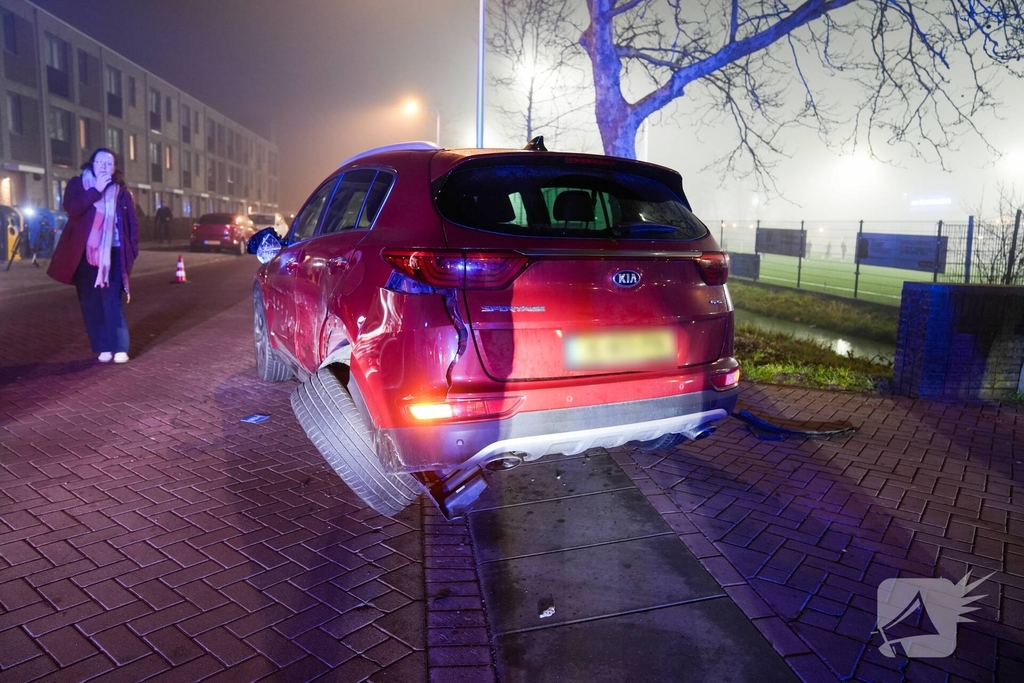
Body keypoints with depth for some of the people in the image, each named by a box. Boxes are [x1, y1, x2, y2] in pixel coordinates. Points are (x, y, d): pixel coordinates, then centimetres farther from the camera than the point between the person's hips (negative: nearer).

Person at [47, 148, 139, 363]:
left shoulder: (122, 192, 7)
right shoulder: (77, 184, 6)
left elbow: (132, 223, 8)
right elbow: (71, 208, -13)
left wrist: (132, 250, -3)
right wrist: (96, 190, -14)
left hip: (113, 254, -1)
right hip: (84, 254, 1)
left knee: (112, 300, -8)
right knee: (91, 302, 2)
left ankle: (119, 348, -6)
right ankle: (104, 348, 8)